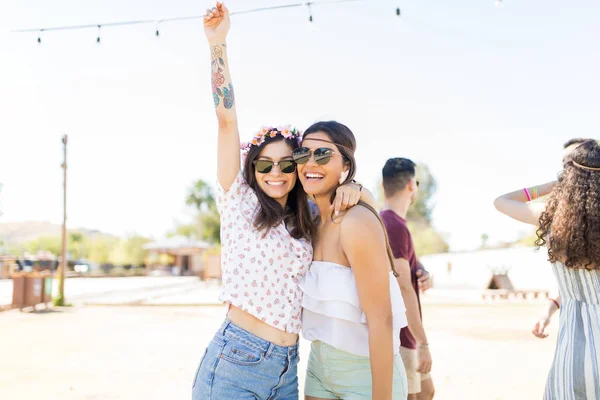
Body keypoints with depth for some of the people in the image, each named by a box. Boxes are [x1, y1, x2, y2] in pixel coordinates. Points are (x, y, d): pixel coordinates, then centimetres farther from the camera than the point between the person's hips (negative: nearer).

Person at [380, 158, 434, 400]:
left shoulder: (384, 222, 10)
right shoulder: (395, 226, -21)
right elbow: (404, 288, -23)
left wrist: (420, 275, 5)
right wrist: (423, 342, -20)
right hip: (399, 334, -10)